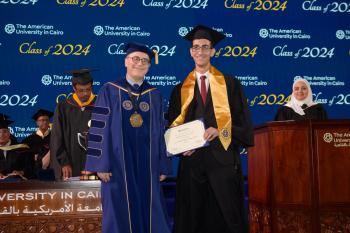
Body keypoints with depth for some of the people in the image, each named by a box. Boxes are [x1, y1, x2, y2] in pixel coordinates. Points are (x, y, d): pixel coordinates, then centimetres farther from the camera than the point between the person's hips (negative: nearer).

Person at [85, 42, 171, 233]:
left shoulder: (155, 95, 10)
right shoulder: (109, 91, 1)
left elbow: (160, 132, 10)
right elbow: (98, 128, -3)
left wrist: (163, 166, 5)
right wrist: (100, 164, -9)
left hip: (147, 164, 3)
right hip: (118, 163, -3)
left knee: (150, 214, 6)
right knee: (120, 214, 2)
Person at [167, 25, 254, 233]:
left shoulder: (230, 84, 7)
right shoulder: (181, 89, 12)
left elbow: (243, 121, 3)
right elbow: (174, 125, 12)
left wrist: (220, 130, -13)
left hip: (223, 159, -1)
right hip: (192, 160, 2)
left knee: (227, 215, 0)